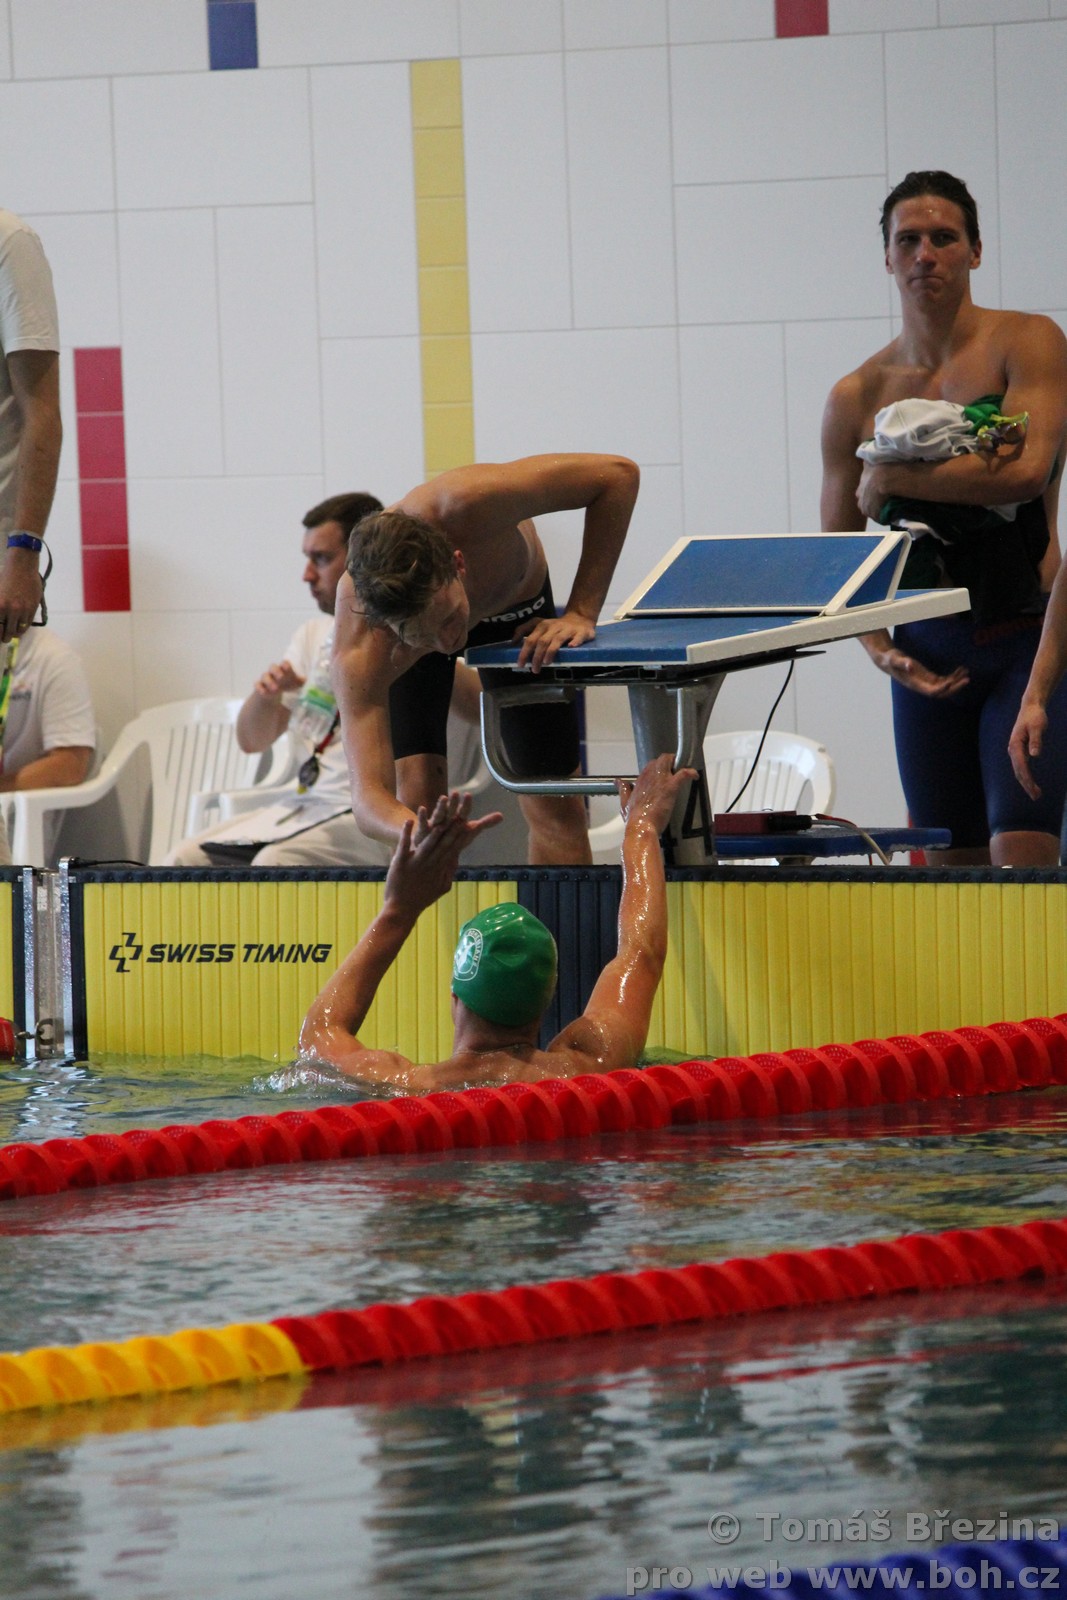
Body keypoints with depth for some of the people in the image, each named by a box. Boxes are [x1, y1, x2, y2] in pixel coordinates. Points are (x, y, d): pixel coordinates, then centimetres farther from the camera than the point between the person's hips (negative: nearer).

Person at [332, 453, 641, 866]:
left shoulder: (464, 506, -49)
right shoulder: (360, 655, -45)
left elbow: (619, 474, -39)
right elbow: (369, 793, -47)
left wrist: (580, 614, -38)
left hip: (516, 607, 1)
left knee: (555, 804, -3)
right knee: (416, 789, -19)